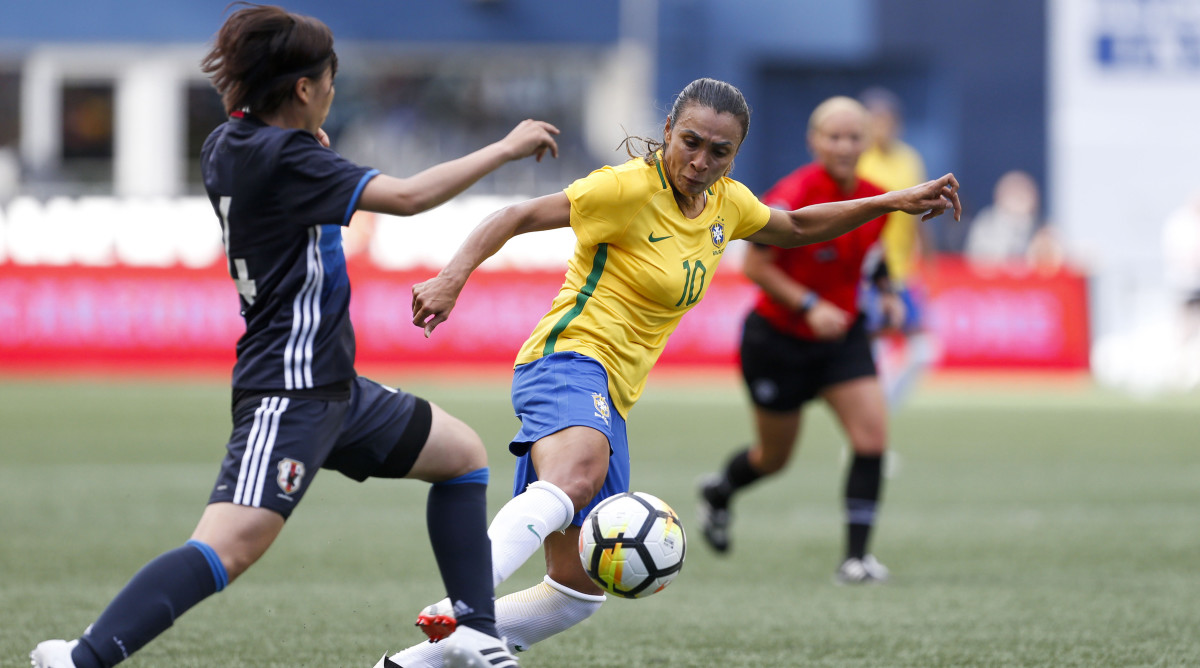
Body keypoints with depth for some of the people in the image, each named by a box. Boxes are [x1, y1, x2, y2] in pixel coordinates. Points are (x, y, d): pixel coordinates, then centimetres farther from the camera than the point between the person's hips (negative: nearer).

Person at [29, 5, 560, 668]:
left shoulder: (227, 147, 8)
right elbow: (405, 196, -24)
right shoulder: (282, 159, -18)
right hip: (289, 391, -11)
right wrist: (504, 149, -15)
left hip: (329, 386, 11)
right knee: (229, 546, -25)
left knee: (463, 454, 21)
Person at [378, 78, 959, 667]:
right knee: (575, 476, -43)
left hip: (609, 398, 9)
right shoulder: (630, 188, -11)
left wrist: (894, 202, 27)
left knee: (578, 592, 8)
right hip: (570, 360, -9)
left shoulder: (726, 202, 12)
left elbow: (796, 228, 32)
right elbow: (518, 217, -11)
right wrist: (452, 276, -25)